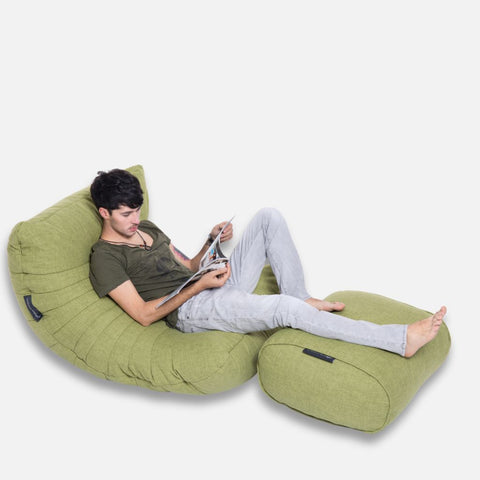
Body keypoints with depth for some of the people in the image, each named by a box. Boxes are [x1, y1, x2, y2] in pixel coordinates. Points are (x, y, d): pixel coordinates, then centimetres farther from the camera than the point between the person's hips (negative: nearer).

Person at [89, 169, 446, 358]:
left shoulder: (147, 228, 19)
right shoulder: (105, 258, -6)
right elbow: (144, 314, -15)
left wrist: (212, 242, 2)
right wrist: (199, 286, -20)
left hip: (214, 287, 9)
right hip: (192, 310, -8)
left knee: (268, 218, -3)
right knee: (285, 309, -31)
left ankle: (300, 297, -4)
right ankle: (401, 339, -26)